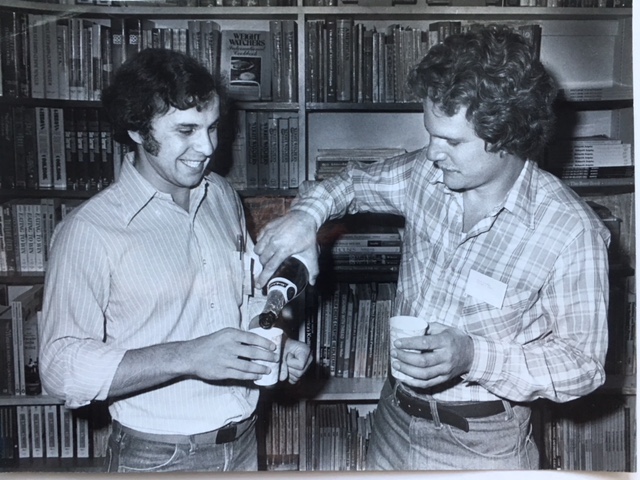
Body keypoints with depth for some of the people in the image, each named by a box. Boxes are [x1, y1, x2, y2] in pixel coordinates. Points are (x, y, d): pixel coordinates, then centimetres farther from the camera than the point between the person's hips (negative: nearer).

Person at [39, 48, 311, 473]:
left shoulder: (223, 197, 2)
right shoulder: (90, 231, -17)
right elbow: (62, 366, -21)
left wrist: (277, 345, -5)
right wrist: (186, 357, -31)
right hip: (157, 458, -5)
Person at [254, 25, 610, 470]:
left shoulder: (571, 231, -22)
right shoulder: (426, 174, -9)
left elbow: (583, 364, -15)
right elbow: (358, 181, 11)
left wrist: (474, 357, -29)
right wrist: (308, 212, -9)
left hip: (482, 447, -4)